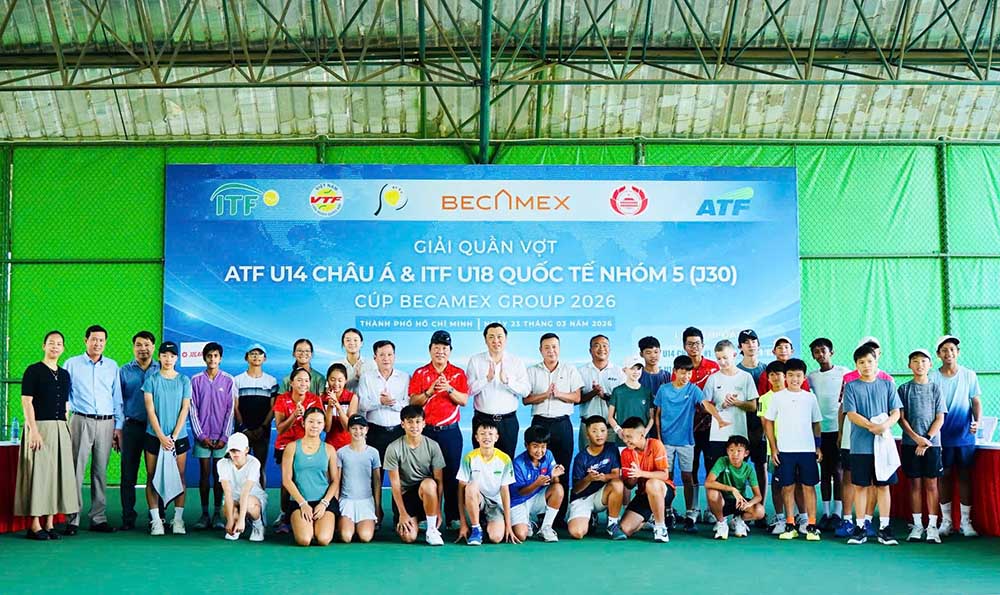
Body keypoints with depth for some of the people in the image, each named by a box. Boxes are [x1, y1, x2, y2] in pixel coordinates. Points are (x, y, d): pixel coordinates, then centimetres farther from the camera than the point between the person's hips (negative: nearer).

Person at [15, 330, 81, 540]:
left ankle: (49, 523, 11)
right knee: (38, 473, -4)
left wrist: (67, 432, 10)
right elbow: (26, 401, -9)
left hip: (61, 429, 6)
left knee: (58, 473, 5)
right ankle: (35, 525, 1)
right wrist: (33, 430, -17)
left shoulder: (64, 374, 14)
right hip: (40, 427, -6)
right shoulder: (33, 371, -3)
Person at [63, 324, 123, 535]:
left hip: (106, 423, 3)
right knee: (76, 471, -6)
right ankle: (72, 520, -2)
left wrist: (118, 426, 9)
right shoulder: (72, 364, 6)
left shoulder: (112, 366, 13)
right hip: (81, 421, -3)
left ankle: (98, 519, 10)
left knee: (101, 472, 6)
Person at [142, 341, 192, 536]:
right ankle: (155, 520, 3)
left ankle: (178, 520, 7)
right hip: (154, 436, -1)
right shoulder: (151, 380, 1)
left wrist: (174, 436, -8)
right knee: (152, 478, -1)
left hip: (179, 437, 1)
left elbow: (184, 409, 1)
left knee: (179, 477, 2)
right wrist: (161, 437, -11)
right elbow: (150, 410, -3)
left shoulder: (184, 380, 4)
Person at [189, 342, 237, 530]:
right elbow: (193, 410, 2)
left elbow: (230, 410, 1)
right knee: (204, 474, 3)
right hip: (202, 436, 1)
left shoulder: (228, 380, 2)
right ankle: (204, 514, 8)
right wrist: (200, 435, -5)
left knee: (219, 475, 3)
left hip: (221, 436, 0)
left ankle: (217, 514, 8)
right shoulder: (196, 380, 4)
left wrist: (224, 437, -5)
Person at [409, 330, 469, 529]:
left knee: (451, 473, 0)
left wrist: (449, 389, -15)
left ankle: (453, 517, 7)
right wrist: (431, 390, -15)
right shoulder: (420, 374, 6)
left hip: (450, 430, 0)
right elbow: (413, 402, -1)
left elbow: (464, 400, 0)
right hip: (426, 430, 0)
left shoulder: (459, 373, 8)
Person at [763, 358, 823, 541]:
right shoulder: (777, 397, 3)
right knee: (788, 486, 4)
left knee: (809, 486, 1)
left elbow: (816, 424, 11)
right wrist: (773, 448, 1)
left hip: (807, 449, 1)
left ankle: (811, 526, 5)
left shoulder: (810, 397, 7)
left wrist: (819, 447, 4)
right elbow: (768, 422, 6)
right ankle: (790, 525, 11)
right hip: (785, 449, 0)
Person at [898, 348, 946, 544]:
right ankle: (917, 525, 11)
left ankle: (932, 526, 4)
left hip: (932, 443, 0)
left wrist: (927, 439, -10)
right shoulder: (904, 389, 4)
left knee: (931, 484, 1)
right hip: (910, 443, 0)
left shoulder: (935, 389, 5)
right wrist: (916, 438, -11)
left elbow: (940, 419, 1)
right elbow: (901, 417, 0)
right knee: (915, 483, 5)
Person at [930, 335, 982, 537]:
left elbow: (976, 402, 4)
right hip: (943, 437, 0)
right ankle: (946, 520, 14)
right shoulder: (932, 378, 0)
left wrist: (977, 421, -15)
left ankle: (966, 521, 12)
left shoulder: (969, 375, 2)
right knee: (944, 477, 5)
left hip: (965, 436, 0)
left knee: (965, 476, 4)